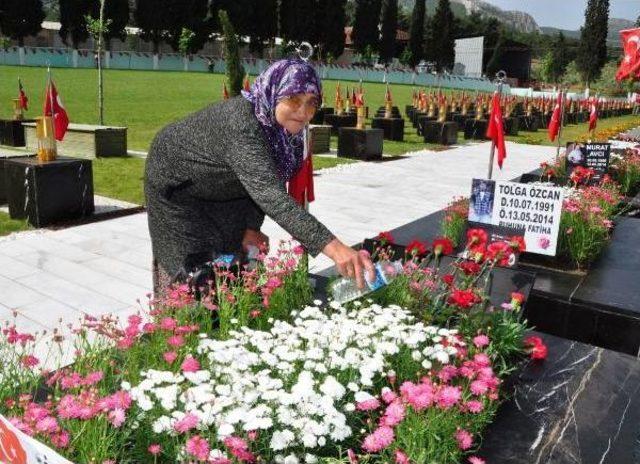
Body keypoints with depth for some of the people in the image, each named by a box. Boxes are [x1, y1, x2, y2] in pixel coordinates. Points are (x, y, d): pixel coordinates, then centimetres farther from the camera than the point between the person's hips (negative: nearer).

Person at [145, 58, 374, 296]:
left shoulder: (286, 125, -18)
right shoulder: (241, 125, -42)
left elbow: (262, 181, -4)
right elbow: (269, 193, -54)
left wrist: (251, 227, -13)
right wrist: (331, 246, -62)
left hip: (222, 189, 7)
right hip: (176, 184, -7)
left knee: (234, 252, 12)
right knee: (194, 264, -1)